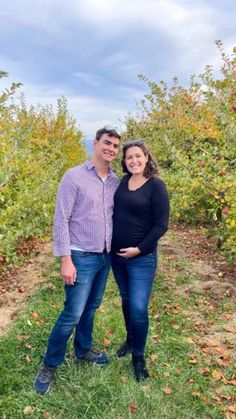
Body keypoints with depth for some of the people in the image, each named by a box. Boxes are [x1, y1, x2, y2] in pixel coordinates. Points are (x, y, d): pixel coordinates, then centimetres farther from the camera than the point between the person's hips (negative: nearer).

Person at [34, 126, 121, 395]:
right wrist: (65, 259, -17)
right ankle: (49, 365, 19)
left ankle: (83, 350, 39)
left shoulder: (116, 182, 5)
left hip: (106, 257, 6)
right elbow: (61, 220, -14)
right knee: (73, 312, -2)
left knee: (91, 307, 19)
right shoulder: (74, 176, -11)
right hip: (82, 257, -6)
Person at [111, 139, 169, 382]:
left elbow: (161, 225, -13)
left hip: (142, 258, -5)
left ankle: (138, 356, 21)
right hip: (116, 255, 5)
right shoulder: (121, 182, 3)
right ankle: (130, 339, 42)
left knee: (139, 308, -1)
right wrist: (107, 242, 3)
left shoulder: (156, 186, -11)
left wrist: (139, 249, -16)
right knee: (126, 301, 19)